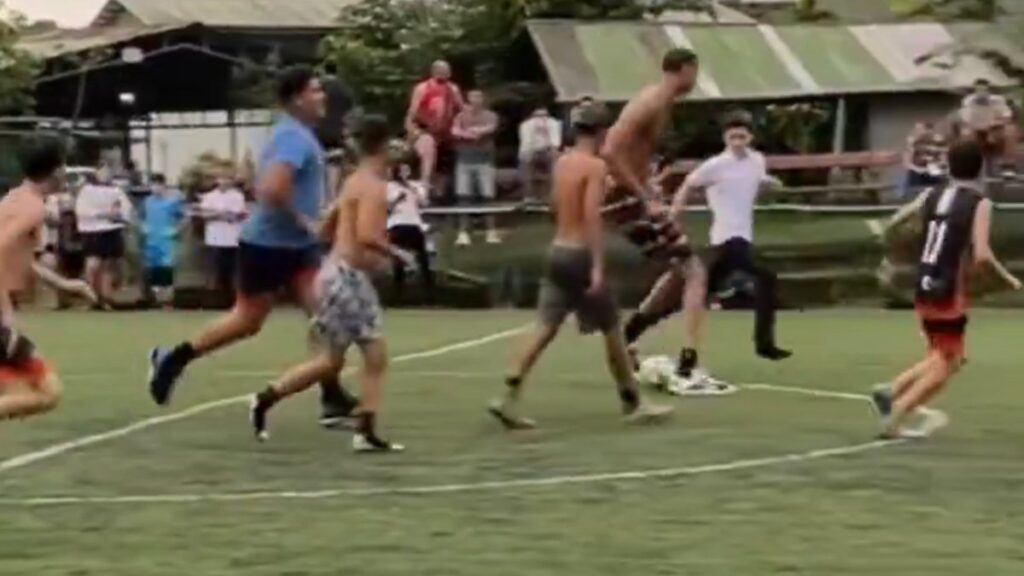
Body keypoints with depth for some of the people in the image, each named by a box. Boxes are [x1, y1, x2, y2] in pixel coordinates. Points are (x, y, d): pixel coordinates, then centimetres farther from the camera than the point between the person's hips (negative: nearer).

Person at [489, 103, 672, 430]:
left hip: (557, 250, 7)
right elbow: (592, 216, -22)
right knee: (611, 330, 6)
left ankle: (509, 400, -9)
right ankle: (632, 404, 16)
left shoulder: (562, 163, 11)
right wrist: (597, 266, -26)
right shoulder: (596, 166, -12)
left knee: (545, 329, 3)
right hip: (580, 255, -7)